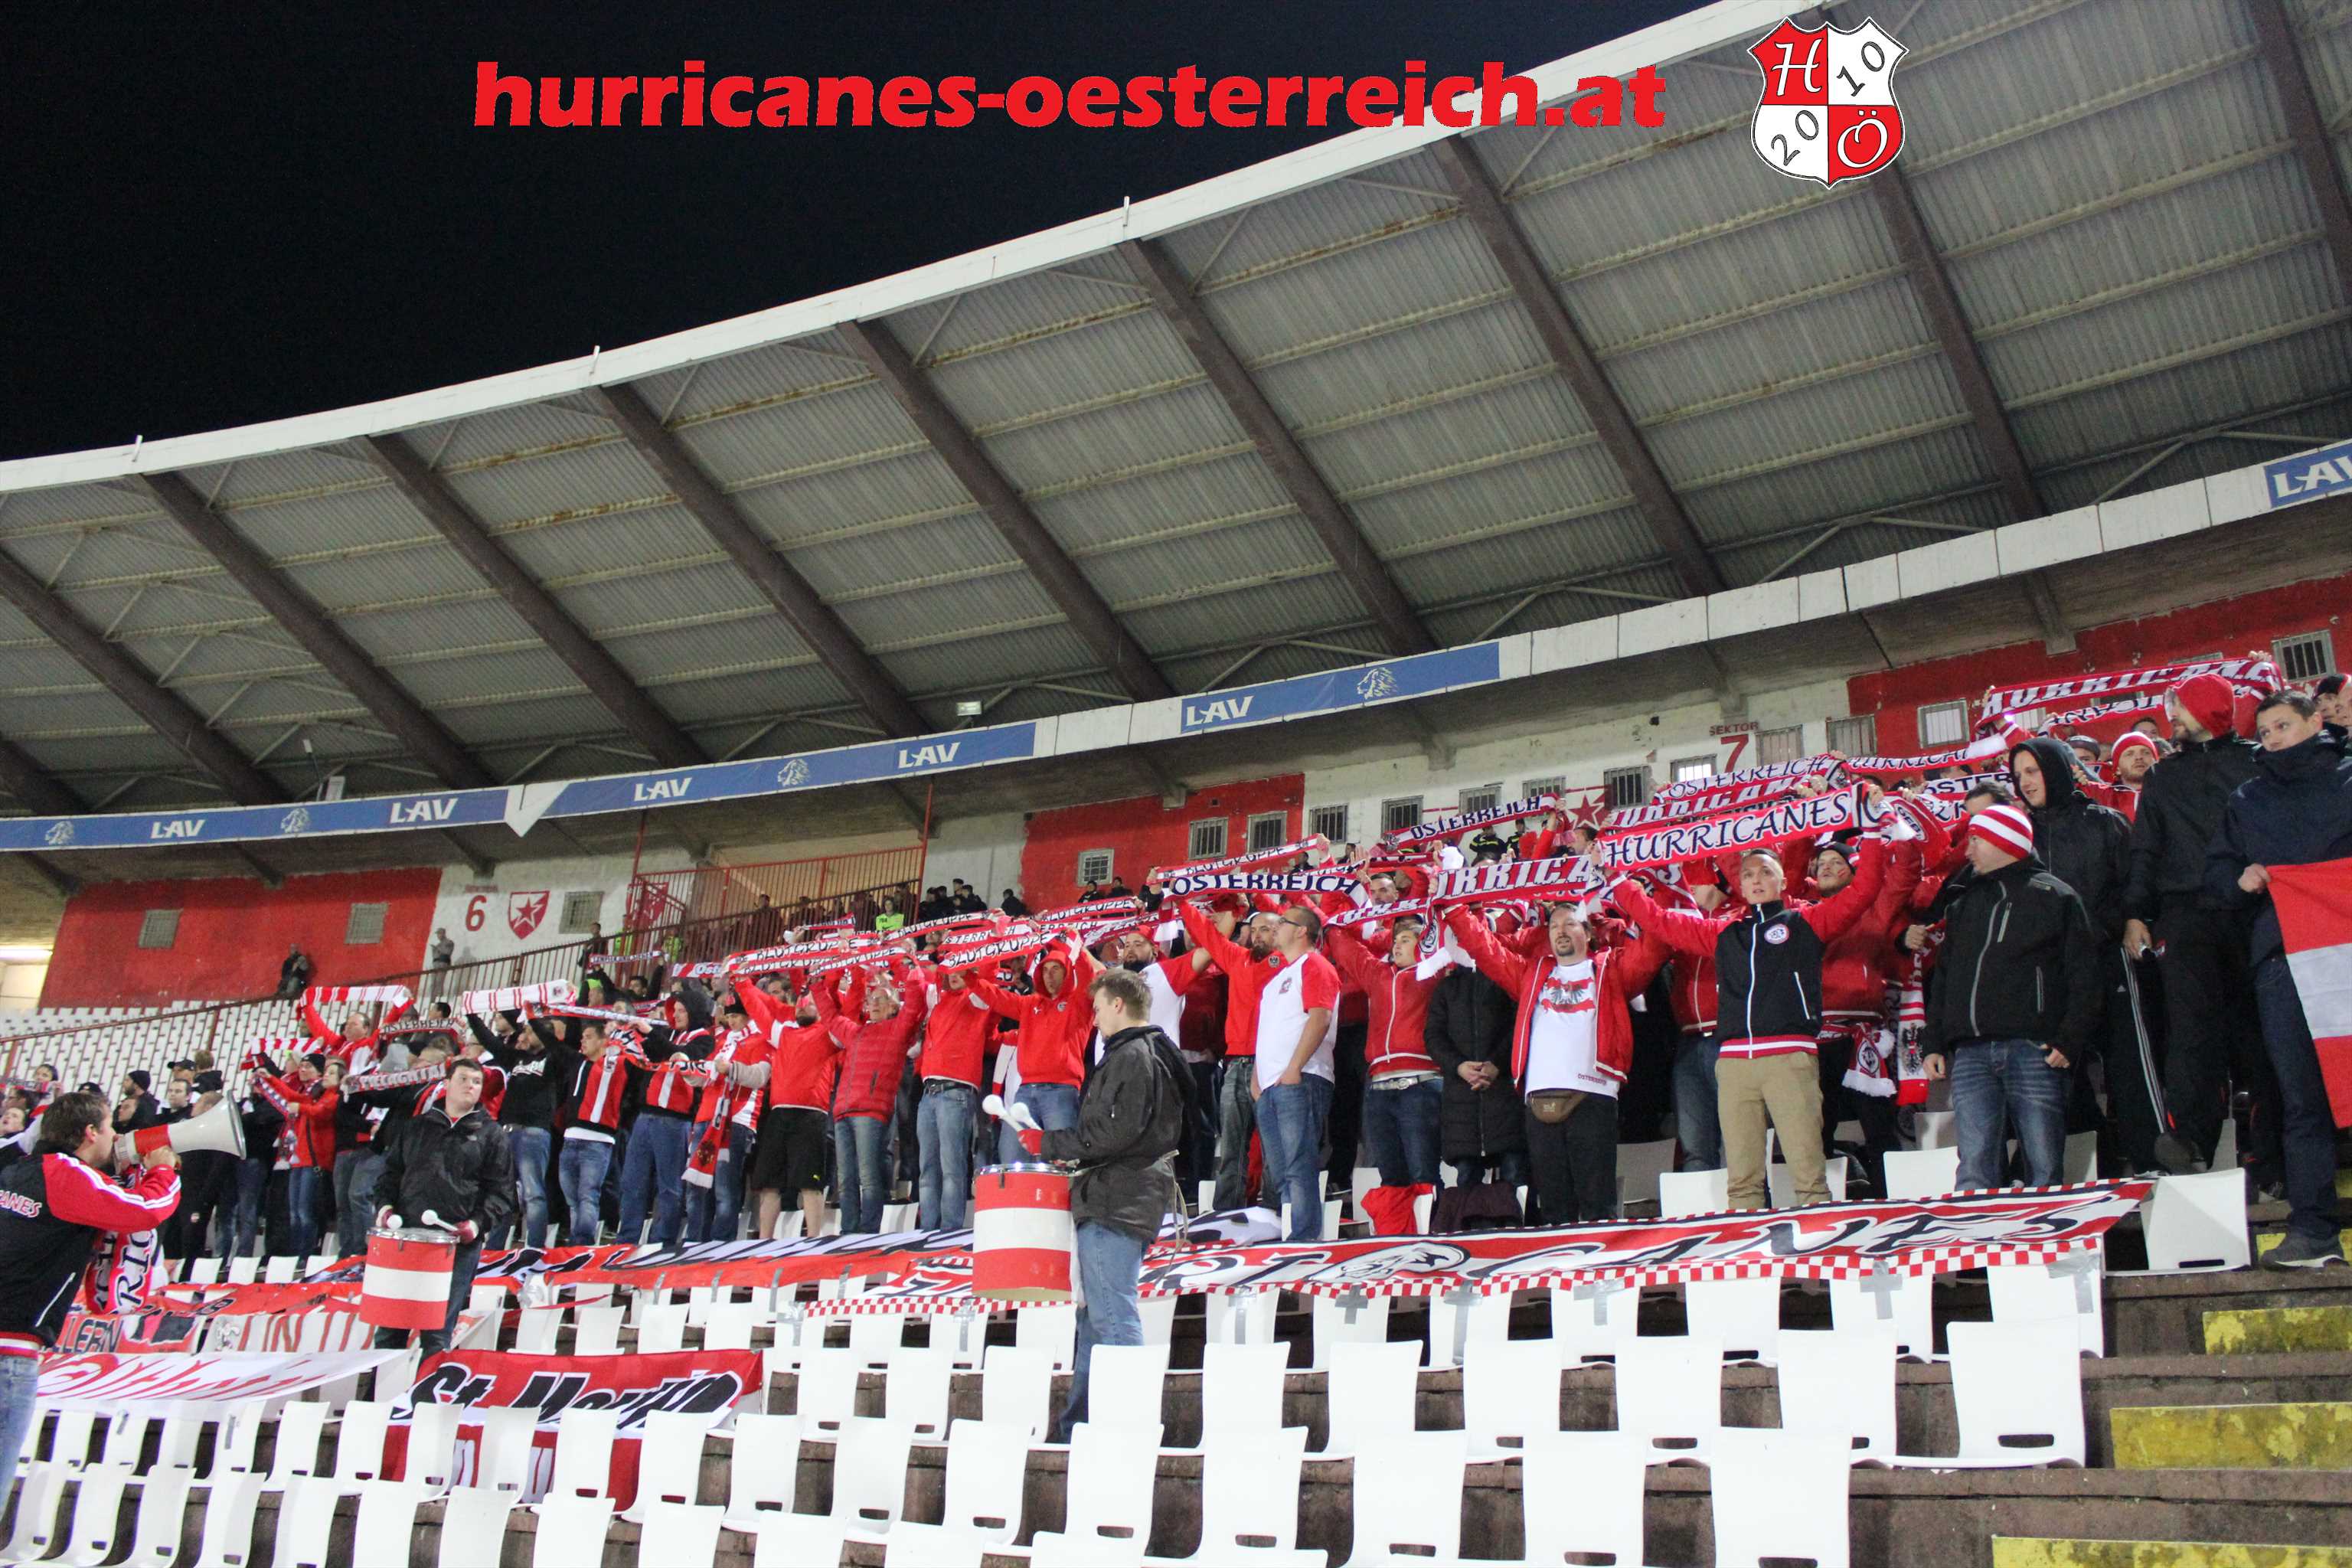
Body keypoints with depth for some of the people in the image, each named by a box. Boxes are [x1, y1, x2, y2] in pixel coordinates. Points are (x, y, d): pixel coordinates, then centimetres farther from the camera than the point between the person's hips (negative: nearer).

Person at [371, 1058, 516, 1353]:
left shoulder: (491, 1135, 8)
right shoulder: (417, 1127, 17)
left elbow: (501, 1191, 2)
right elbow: (391, 1171, 20)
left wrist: (478, 1223, -13)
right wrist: (385, 1204, 2)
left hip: (459, 1243, -3)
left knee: (438, 1333, -3)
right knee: (389, 1328, 4)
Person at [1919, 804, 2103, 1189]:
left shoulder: (2053, 895, 9)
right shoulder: (1963, 904, 25)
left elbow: (2086, 976, 2)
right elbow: (1944, 978, 25)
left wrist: (2070, 1041, -9)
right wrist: (1933, 1043, 14)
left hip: (2033, 1051, -4)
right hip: (1970, 1054, 4)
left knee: (2044, 1168, -4)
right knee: (1975, 1168, -6)